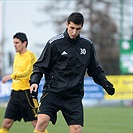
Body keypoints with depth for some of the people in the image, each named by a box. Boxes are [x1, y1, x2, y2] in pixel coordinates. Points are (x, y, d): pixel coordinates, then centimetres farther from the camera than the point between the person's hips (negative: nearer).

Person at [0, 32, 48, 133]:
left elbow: (28, 72, -22)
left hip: (27, 92, -7)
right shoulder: (17, 56, 15)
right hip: (15, 92, 7)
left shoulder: (30, 56, -9)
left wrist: (11, 76, -29)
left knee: (36, 123, -4)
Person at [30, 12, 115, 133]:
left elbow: (95, 70, 20)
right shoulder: (55, 43, -2)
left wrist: (105, 83, 7)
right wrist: (34, 81, -14)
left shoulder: (88, 45, 9)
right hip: (52, 91, -3)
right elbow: (40, 65, 2)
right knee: (42, 121, -23)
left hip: (74, 96, 3)